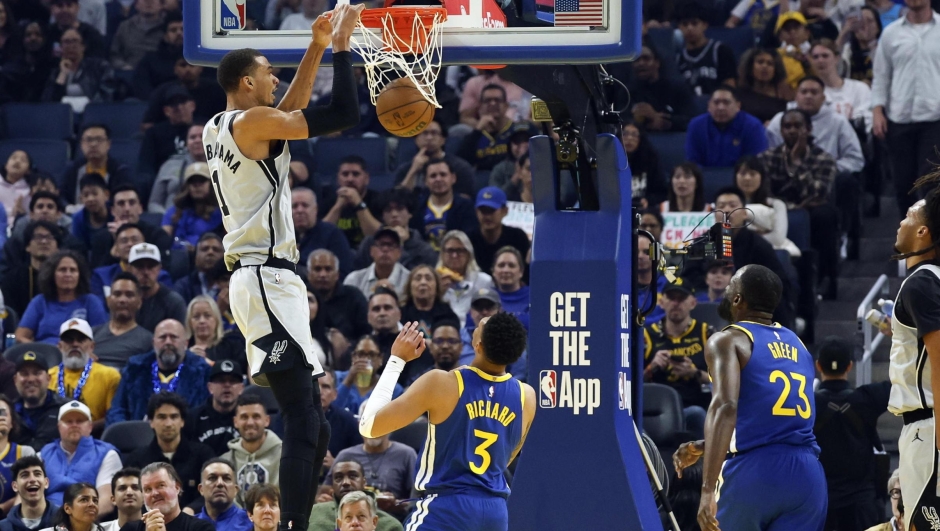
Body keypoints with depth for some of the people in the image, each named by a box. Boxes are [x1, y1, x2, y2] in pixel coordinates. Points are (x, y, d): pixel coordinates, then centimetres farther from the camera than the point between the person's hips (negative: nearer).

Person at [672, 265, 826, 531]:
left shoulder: (728, 341, -1)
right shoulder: (798, 346, 22)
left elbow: (725, 408, -17)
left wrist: (708, 489, -24)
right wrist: (702, 448, 36)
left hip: (754, 472, -5)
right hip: (807, 475, 5)